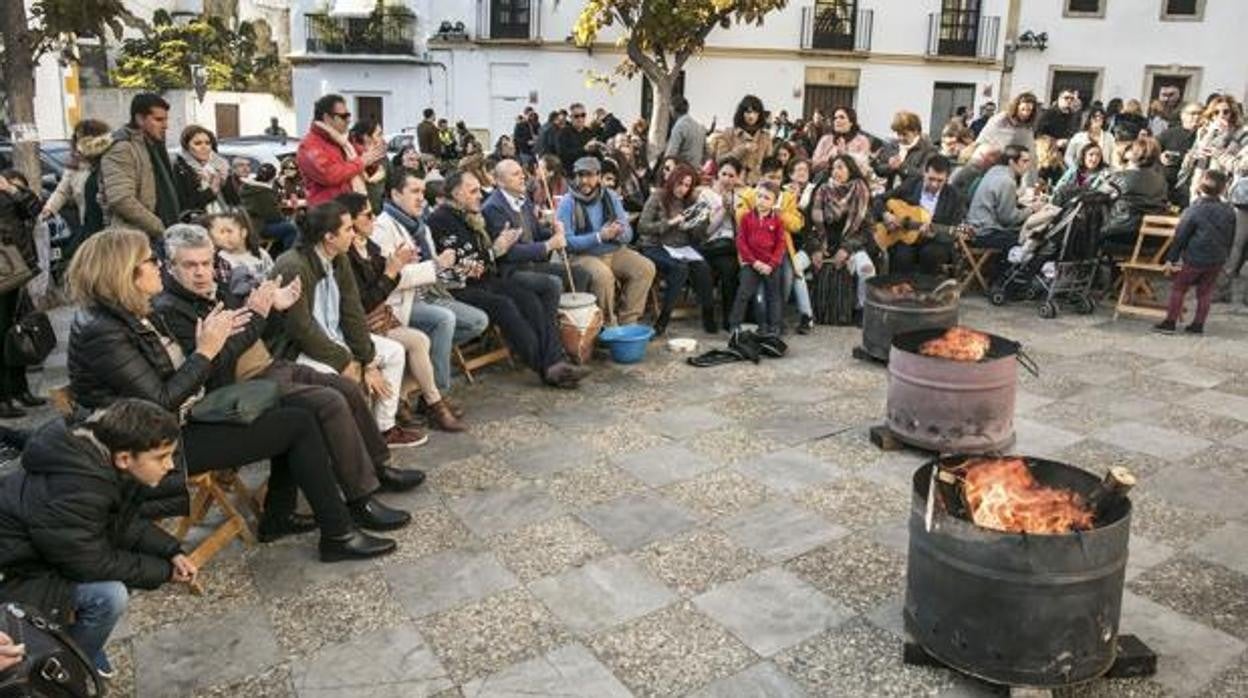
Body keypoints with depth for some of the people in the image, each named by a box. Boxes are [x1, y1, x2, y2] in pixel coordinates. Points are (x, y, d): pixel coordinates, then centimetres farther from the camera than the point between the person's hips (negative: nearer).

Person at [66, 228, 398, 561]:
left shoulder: (135, 317, 8)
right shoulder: (103, 334, -22)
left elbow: (176, 372, 10)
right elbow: (160, 403, -24)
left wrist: (214, 337, -2)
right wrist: (206, 351, -18)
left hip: (184, 419, 10)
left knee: (290, 408, 9)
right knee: (299, 424, -12)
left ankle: (278, 515, 15)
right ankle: (339, 535, -4)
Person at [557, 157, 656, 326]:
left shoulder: (610, 197, 7)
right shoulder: (568, 203, -7)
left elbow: (628, 234, 6)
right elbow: (566, 241, -16)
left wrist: (619, 232, -20)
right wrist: (599, 237, -24)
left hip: (615, 251, 5)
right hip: (584, 255, -5)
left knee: (646, 268, -15)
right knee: (603, 275, -34)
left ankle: (627, 320, -5)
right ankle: (608, 325, -13)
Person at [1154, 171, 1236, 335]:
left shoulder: (1194, 211, -14)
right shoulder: (1229, 211, 0)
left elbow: (1180, 237, -11)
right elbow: (1231, 238, 10)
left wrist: (1171, 258, -5)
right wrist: (1225, 256, 23)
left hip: (1194, 259, -5)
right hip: (1218, 260, 5)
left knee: (1178, 288, 7)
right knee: (1205, 291, 13)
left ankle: (1170, 322, 6)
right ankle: (1198, 325, 16)